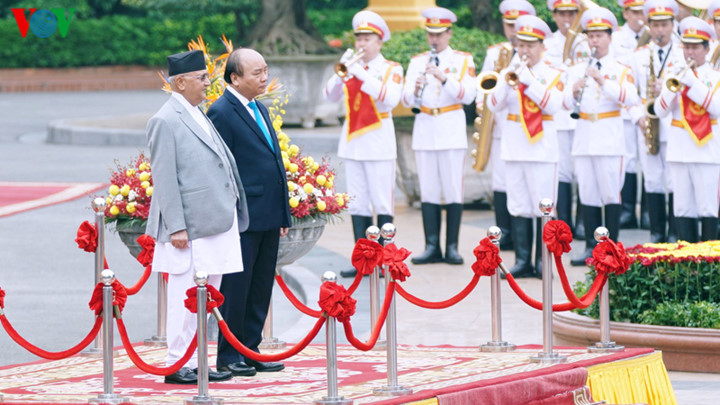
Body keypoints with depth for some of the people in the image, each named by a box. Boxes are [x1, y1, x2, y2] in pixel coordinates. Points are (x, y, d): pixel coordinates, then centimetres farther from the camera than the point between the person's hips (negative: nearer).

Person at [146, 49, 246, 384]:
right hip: (189, 230, -9)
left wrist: (231, 215, 19)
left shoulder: (198, 116, 16)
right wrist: (176, 227, -18)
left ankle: (194, 363, 17)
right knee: (185, 299, -6)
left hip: (214, 224, 9)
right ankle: (176, 366, 0)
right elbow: (164, 179, -14)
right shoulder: (166, 122, -12)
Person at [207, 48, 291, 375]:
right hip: (244, 219, -8)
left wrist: (283, 214, 17)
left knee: (260, 290, 12)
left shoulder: (260, 110, 16)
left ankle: (250, 351, 19)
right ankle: (229, 356, 7)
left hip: (269, 218, 8)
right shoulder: (222, 112, -11)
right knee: (236, 288, -1)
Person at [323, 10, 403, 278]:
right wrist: (341, 74, -14)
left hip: (379, 142, -5)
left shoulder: (392, 69, 0)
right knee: (357, 204, 4)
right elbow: (330, 96, 4)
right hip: (352, 141, 5)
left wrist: (362, 75, -22)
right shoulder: (352, 67, 12)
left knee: (383, 203, -5)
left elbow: (390, 99, -17)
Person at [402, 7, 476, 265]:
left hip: (451, 129, -3)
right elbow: (407, 100, 3)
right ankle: (432, 247, 6)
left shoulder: (463, 60, 3)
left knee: (453, 190, -3)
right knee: (428, 191, 2)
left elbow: (468, 96, -10)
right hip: (424, 128, 3)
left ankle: (452, 247, 2)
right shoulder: (417, 62, 11)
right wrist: (415, 90, -19)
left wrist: (443, 78, -22)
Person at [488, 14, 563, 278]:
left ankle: (544, 262, 1)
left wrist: (528, 81, -17)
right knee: (519, 207, 4)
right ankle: (522, 261, 7)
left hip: (542, 146, -3)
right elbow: (494, 105, 0)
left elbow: (552, 105, -13)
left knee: (544, 207, -3)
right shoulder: (508, 73, 11)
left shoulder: (553, 75, 4)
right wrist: (509, 81, -14)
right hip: (514, 146, 3)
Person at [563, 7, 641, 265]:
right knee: (587, 194, 4)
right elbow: (567, 105, 5)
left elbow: (630, 99, -14)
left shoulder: (621, 70, 2)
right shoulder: (577, 70, 11)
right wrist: (575, 91, -16)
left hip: (610, 139, -3)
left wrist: (603, 81, -23)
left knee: (611, 193, -3)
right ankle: (591, 246, 9)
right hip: (584, 137, 3)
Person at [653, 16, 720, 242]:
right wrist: (673, 87, -15)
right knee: (683, 209, 3)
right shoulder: (675, 76, 12)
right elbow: (660, 111, 2)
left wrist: (692, 83, -17)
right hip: (679, 152, 3)